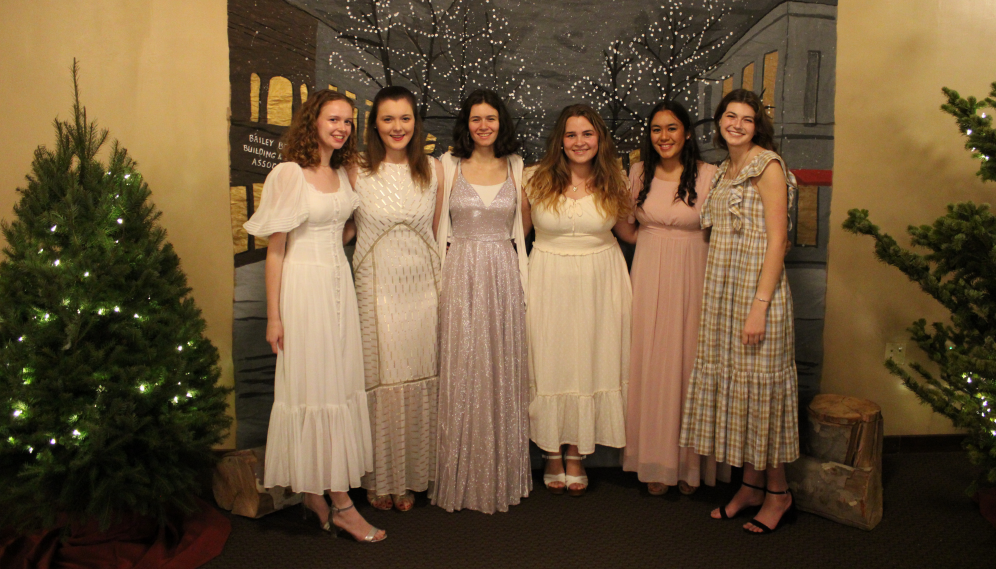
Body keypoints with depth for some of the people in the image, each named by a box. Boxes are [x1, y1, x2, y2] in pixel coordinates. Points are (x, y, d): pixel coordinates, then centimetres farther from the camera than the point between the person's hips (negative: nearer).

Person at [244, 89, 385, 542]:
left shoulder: (342, 173, 11)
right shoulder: (290, 173, -9)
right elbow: (275, 249, -9)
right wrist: (274, 316, -10)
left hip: (339, 283, 7)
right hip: (304, 285, -7)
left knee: (339, 384, 7)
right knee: (313, 384, -1)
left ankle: (317, 492, 20)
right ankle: (340, 505, 6)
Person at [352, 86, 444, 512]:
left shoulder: (434, 170, 6)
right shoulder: (357, 172, -1)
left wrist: (444, 283, 9)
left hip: (423, 286, 2)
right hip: (377, 286, -2)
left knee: (418, 382, 8)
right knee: (380, 381, 3)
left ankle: (411, 478, 24)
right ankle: (380, 480, 21)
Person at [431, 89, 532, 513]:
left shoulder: (516, 167, 9)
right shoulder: (449, 165, 3)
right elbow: (436, 225, 6)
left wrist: (496, 243, 6)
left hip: (504, 275, 2)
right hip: (460, 275, -2)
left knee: (502, 370, 6)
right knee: (461, 370, 0)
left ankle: (502, 475, 20)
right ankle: (461, 477, 15)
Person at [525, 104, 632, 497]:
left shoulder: (614, 184, 2)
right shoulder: (538, 181, -2)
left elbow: (629, 231, 14)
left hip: (599, 282, 1)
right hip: (549, 282, -1)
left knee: (589, 363, 5)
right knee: (549, 363, 4)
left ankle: (576, 456, 21)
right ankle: (553, 456, 20)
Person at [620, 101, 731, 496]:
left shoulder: (708, 175, -4)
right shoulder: (640, 173, 5)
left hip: (693, 276, -2)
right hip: (648, 275, 2)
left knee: (689, 362, 2)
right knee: (651, 364, 4)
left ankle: (690, 463, 18)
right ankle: (657, 463, 17)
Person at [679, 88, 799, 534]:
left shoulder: (767, 165, -8)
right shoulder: (724, 169, 15)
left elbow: (777, 239, -14)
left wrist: (760, 305, -19)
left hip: (757, 289, -8)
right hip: (722, 292, 8)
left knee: (759, 385, -1)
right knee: (730, 380, 10)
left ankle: (778, 493, 15)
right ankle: (750, 485, 23)